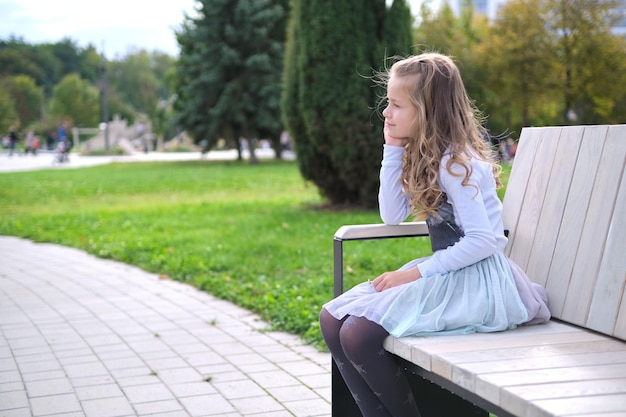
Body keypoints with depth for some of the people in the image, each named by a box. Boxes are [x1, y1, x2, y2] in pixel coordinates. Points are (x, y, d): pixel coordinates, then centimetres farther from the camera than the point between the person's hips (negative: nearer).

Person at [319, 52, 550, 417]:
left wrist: (416, 273, -21)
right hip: (445, 272, 10)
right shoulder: (423, 154, 11)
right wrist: (393, 149, 2)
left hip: (475, 280, -10)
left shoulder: (456, 163, -17)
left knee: (358, 335, -23)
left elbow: (483, 240, -22)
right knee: (332, 320, -2)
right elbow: (393, 215, 8)